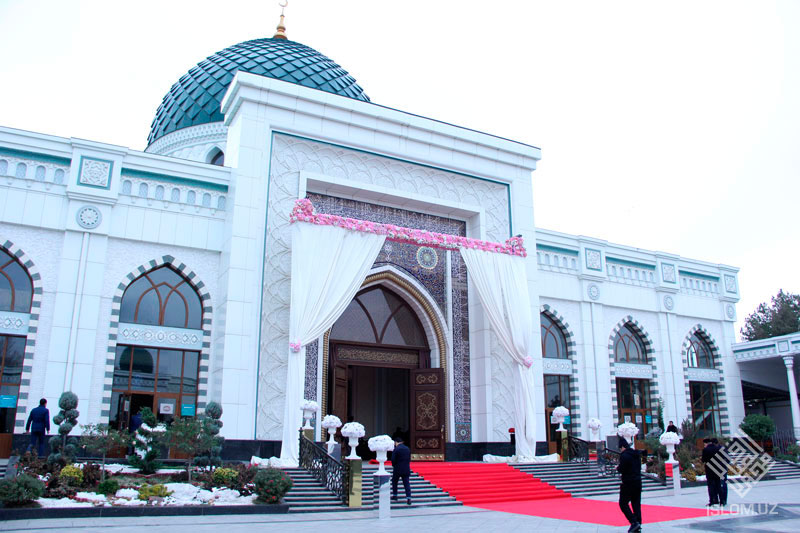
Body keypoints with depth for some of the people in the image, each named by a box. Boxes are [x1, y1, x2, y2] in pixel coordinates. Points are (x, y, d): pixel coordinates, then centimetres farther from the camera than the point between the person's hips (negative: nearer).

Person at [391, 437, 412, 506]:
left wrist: (394, 465, 7)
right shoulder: (407, 449, 6)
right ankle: (408, 498, -7)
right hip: (406, 469, 4)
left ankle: (395, 496, 22)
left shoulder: (396, 449, -11)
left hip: (397, 469, -4)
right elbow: (409, 459, 8)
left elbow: (393, 459, -11)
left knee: (394, 482, 17)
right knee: (407, 483, 3)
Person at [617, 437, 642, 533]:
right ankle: (638, 525, 12)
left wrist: (618, 468, 3)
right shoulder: (636, 454, 12)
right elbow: (639, 467, 18)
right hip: (638, 482, 8)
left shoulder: (624, 455, -15)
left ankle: (634, 522, -11)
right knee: (636, 503, 11)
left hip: (628, 483, -8)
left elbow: (621, 469, -19)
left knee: (623, 503, 0)